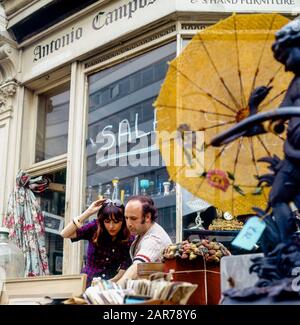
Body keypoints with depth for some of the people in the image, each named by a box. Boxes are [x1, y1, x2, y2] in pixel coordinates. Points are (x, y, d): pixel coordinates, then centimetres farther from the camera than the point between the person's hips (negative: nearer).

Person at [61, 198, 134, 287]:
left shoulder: (129, 239, -6)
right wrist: (88, 212, -17)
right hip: (87, 283, 1)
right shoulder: (95, 228, -6)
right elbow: (64, 234, -15)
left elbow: (123, 270, -6)